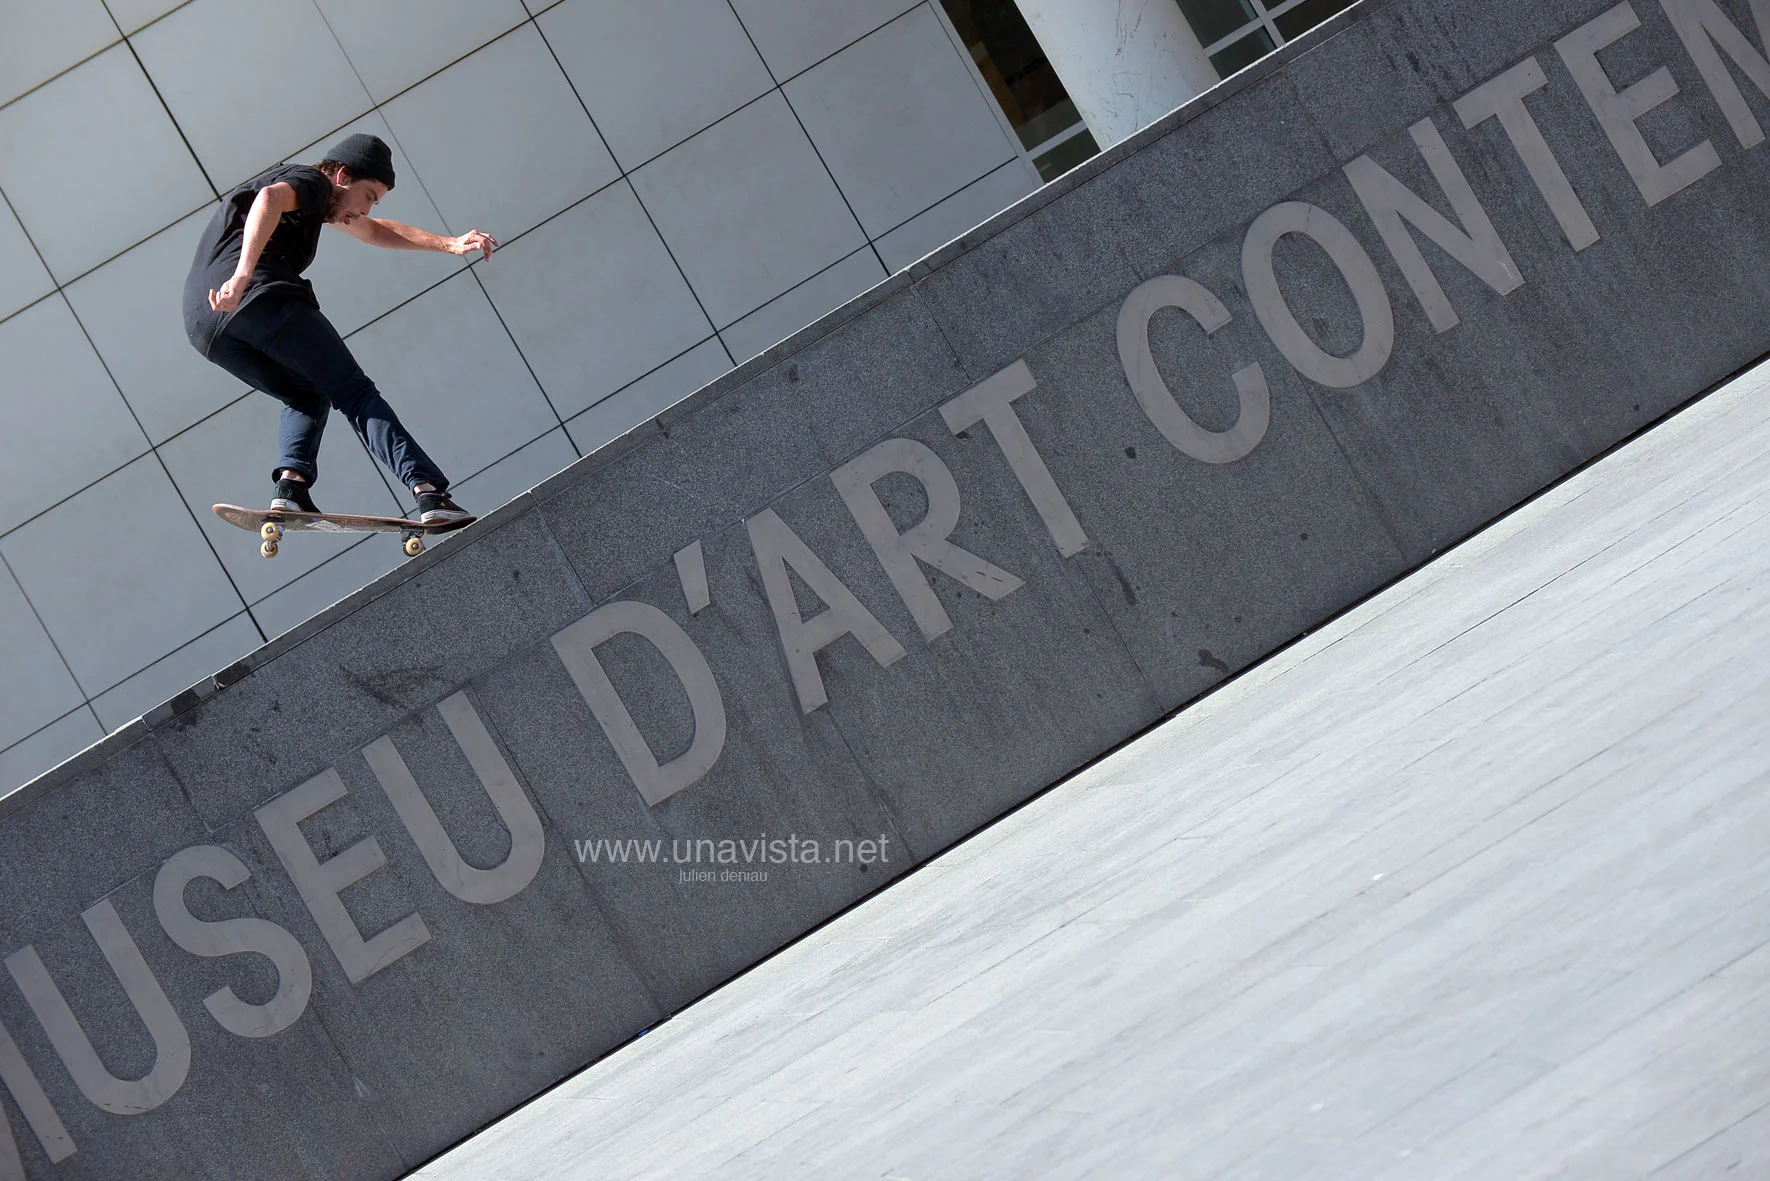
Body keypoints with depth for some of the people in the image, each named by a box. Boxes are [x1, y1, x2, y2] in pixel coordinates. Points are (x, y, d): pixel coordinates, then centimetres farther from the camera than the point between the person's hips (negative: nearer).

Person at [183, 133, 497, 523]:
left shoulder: (314, 199, 37)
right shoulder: (311, 180, 7)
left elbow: (374, 231, 47)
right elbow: (268, 199, -17)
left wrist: (450, 244, 39)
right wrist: (243, 275, -31)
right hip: (261, 297, -9)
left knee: (307, 396, 24)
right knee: (354, 392, -6)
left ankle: (291, 485, -3)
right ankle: (429, 490, -19)